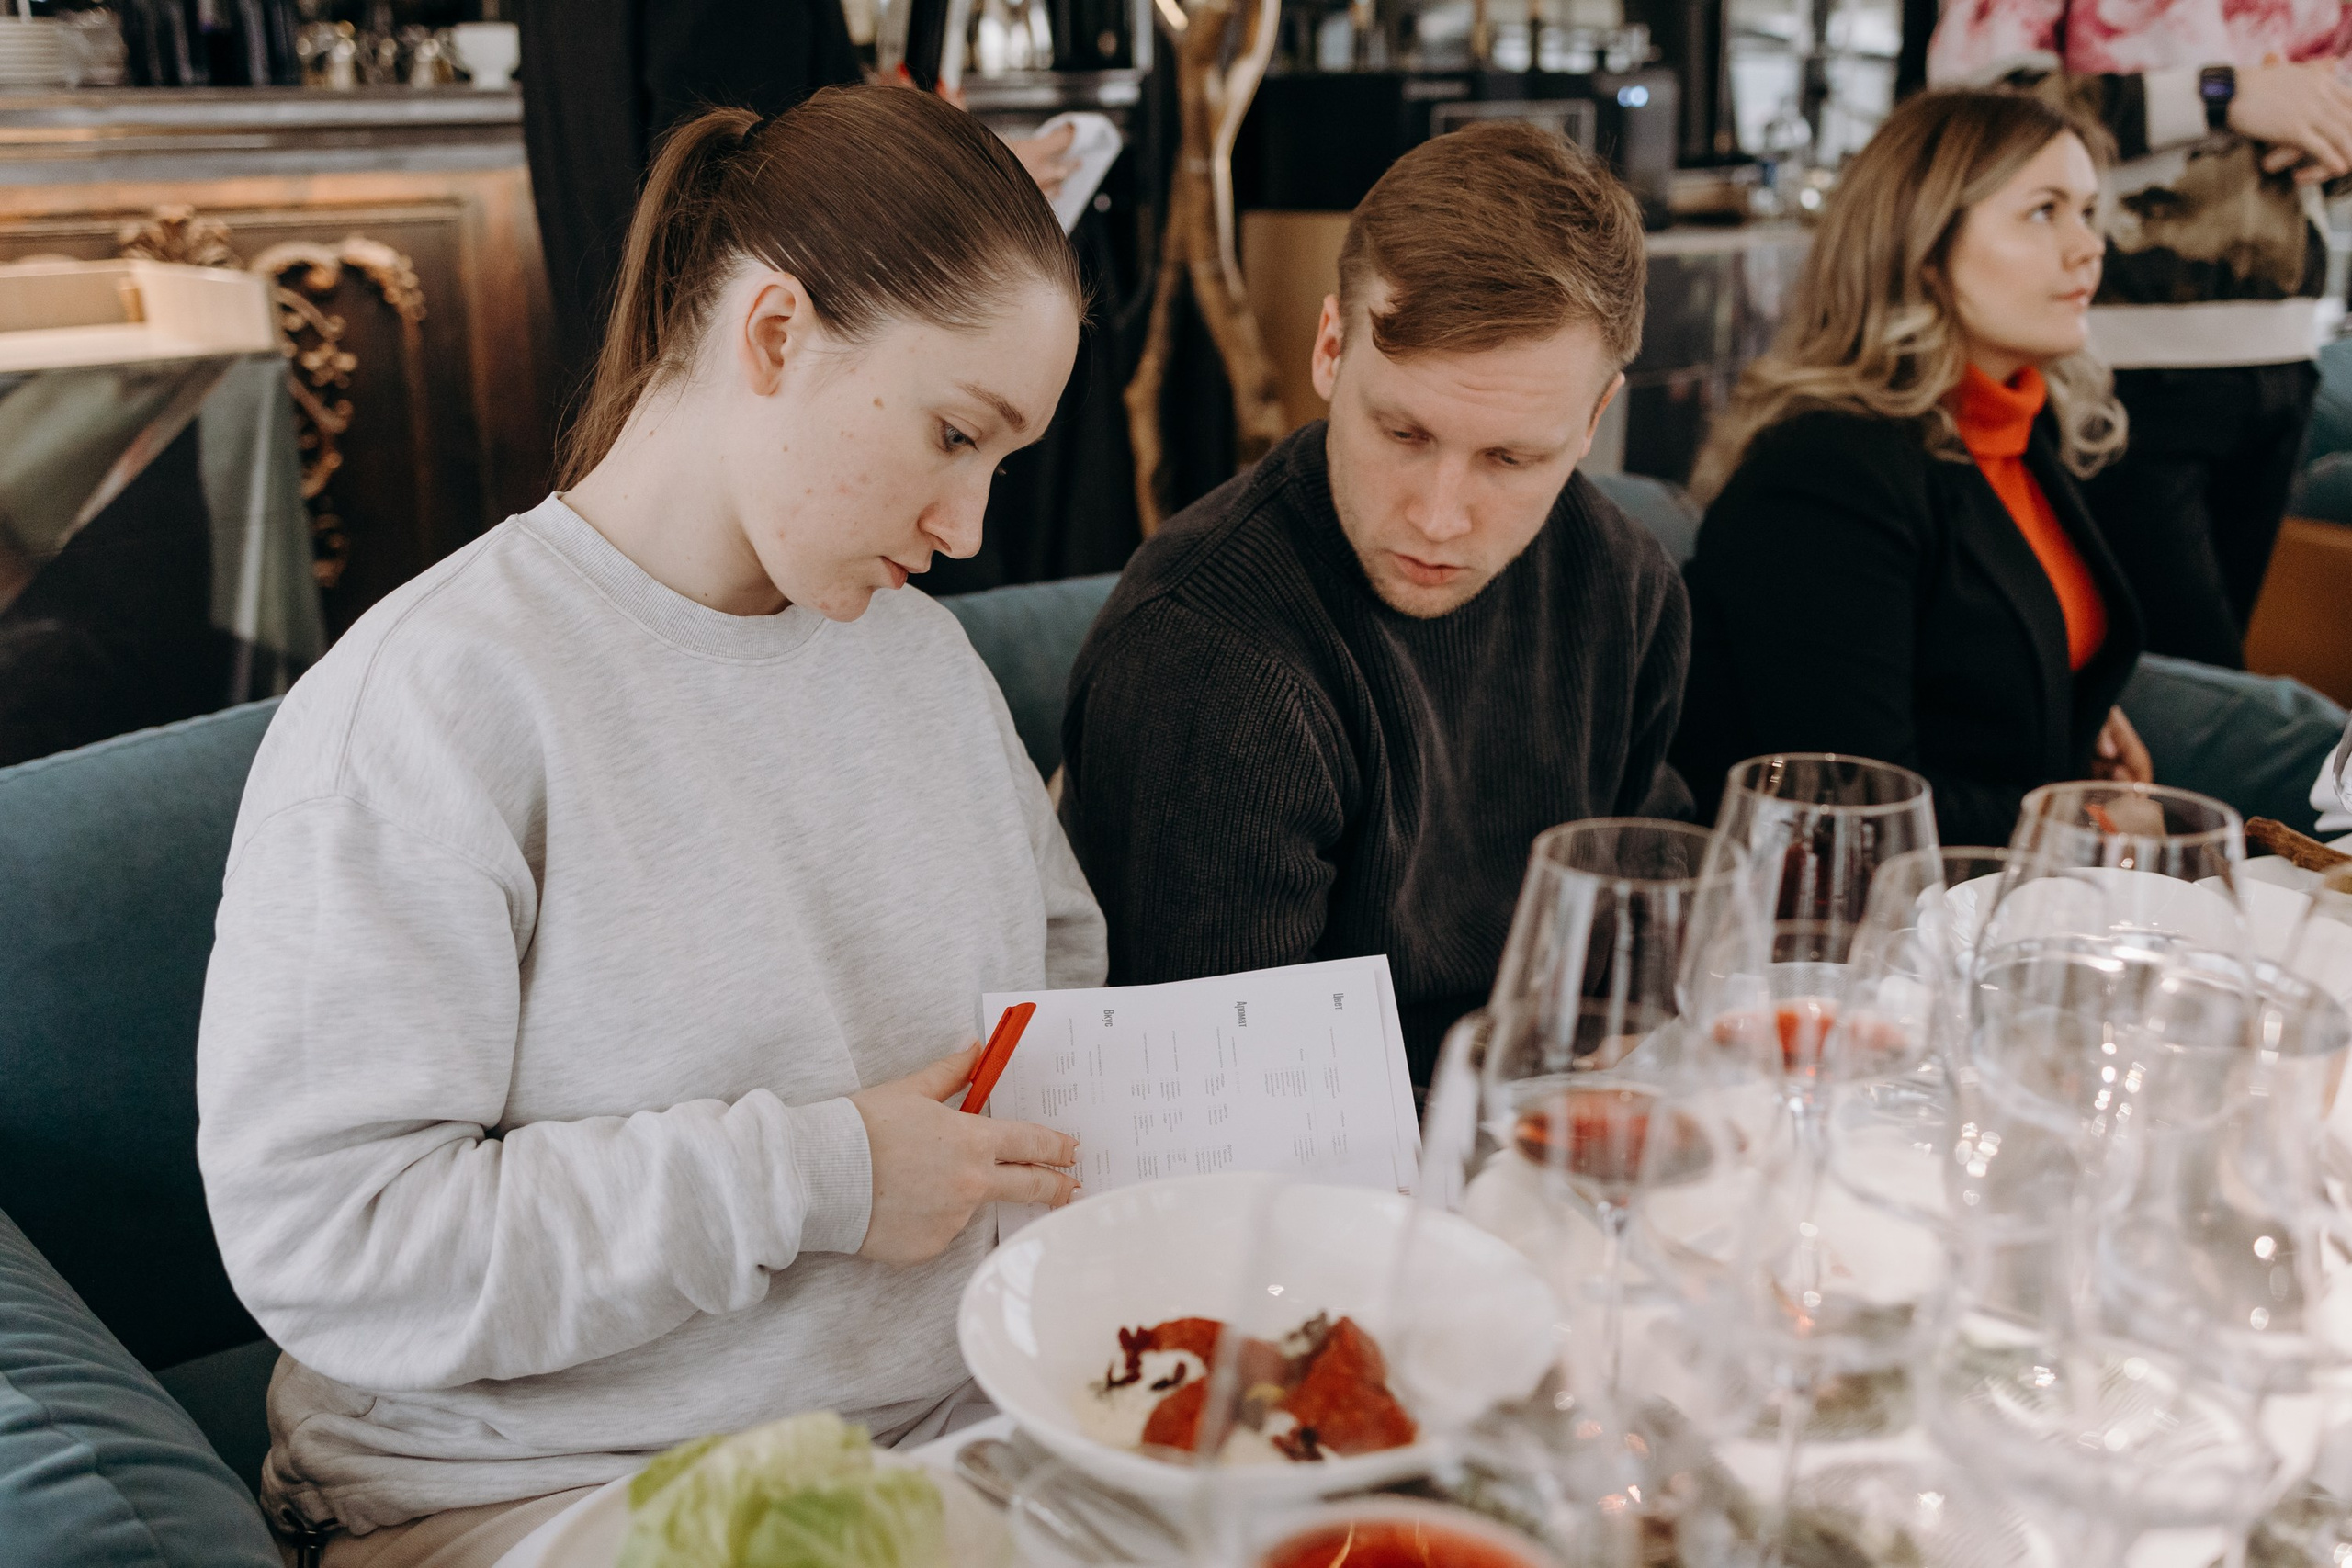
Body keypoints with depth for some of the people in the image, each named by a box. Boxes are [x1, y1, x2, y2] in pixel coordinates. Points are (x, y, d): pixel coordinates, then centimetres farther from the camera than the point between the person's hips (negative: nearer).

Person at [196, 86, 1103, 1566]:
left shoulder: (917, 641, 10)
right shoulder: (431, 696, -15)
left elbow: (1060, 960, 22)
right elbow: (320, 1240, -19)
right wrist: (811, 1177, -20)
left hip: (959, 1418, 6)